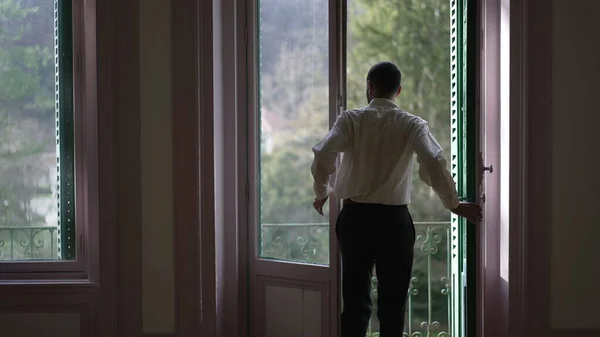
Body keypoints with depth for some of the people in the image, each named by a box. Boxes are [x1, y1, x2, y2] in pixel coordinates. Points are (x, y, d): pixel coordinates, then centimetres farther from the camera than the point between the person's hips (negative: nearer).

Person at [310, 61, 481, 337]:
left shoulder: (350, 119, -1)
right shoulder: (412, 124, -1)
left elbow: (322, 157, -13)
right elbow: (433, 164, -16)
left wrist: (322, 192, 4)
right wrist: (454, 204, -6)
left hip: (355, 216, 1)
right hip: (394, 219, -1)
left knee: (355, 298, 7)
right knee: (392, 301, 7)